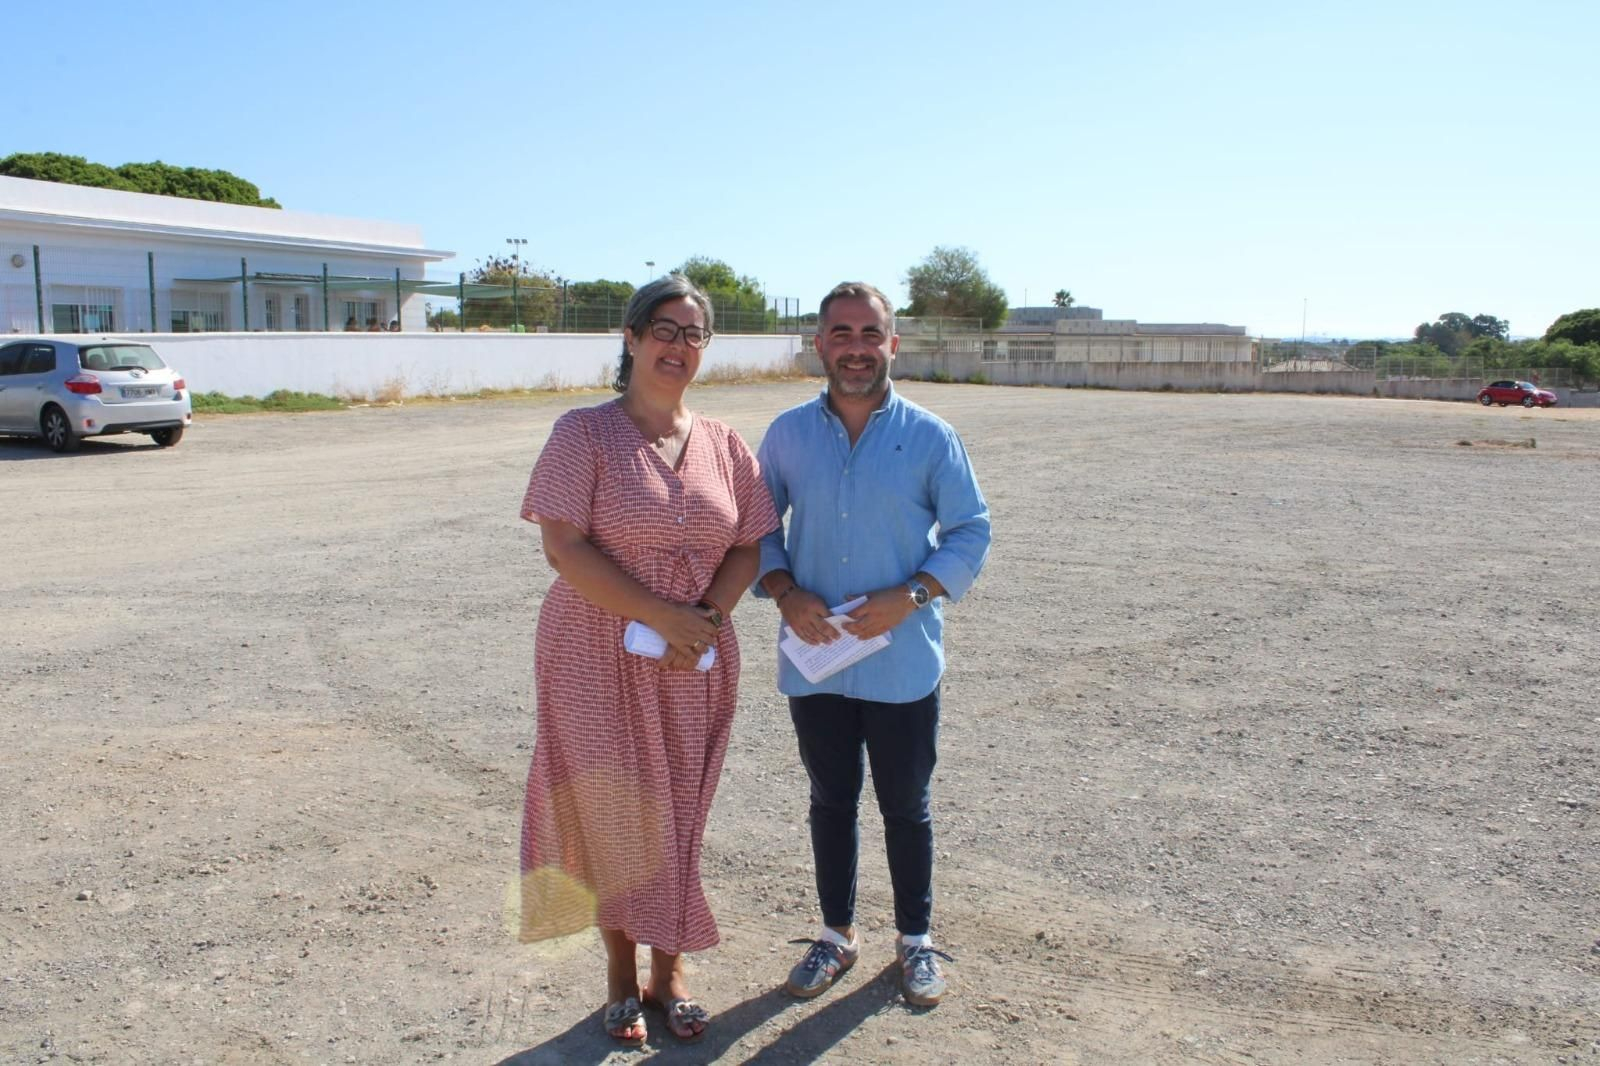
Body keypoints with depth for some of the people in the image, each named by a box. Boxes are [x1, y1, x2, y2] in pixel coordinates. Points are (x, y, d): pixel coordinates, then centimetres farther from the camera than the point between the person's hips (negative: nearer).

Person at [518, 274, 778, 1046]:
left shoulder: (722, 444, 5)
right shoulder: (585, 433, -7)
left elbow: (751, 544, 5)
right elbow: (564, 548, -15)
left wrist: (706, 620, -12)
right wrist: (665, 616, -19)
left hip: (695, 663, 3)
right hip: (598, 658, -3)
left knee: (677, 816, 12)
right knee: (610, 813, 7)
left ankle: (668, 970, 31)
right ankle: (621, 976, 28)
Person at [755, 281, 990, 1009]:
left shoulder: (930, 437, -5)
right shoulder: (788, 434, 1)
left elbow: (971, 532, -2)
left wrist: (911, 596, -16)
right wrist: (786, 593, -11)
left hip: (903, 665, -2)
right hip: (814, 662, 2)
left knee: (905, 807, 13)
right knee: (831, 801, 17)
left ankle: (916, 939, 34)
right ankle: (837, 933, 36)